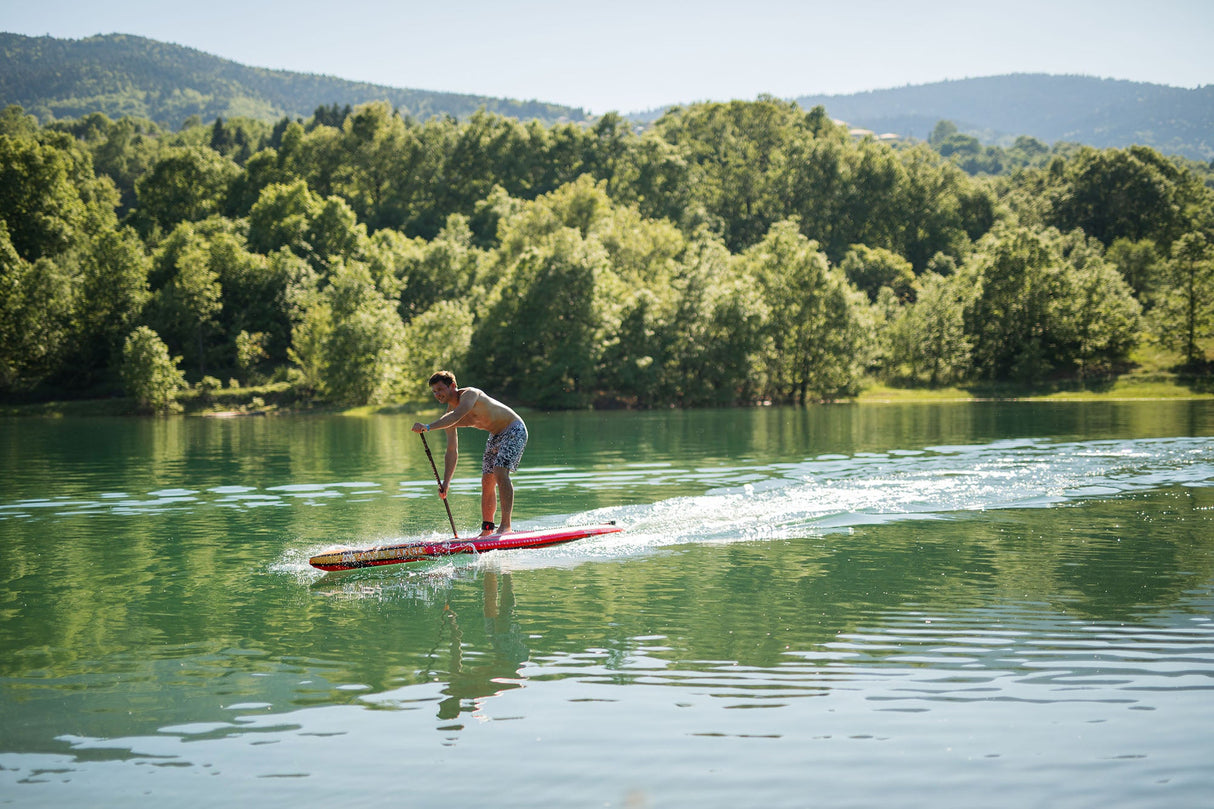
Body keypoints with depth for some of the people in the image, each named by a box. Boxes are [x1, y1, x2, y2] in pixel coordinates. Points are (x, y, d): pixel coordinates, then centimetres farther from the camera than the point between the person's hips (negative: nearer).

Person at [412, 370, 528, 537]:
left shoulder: (470, 394, -25)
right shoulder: (449, 415, -2)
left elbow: (456, 416, -45)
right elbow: (452, 451, -1)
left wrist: (428, 427, -56)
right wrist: (446, 483, -9)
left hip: (514, 430, -9)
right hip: (495, 436, 9)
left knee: (500, 472, -24)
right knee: (487, 481, 5)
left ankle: (506, 525, -27)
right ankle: (487, 529, 13)